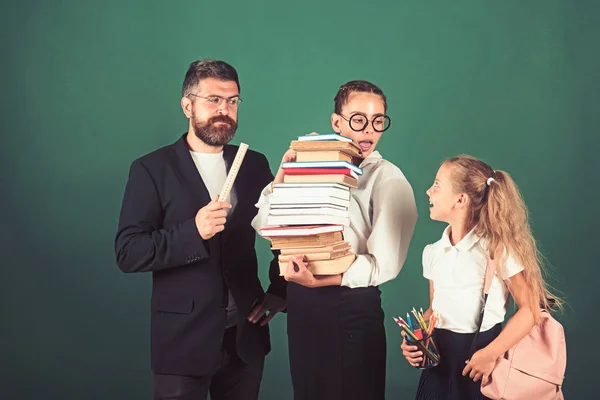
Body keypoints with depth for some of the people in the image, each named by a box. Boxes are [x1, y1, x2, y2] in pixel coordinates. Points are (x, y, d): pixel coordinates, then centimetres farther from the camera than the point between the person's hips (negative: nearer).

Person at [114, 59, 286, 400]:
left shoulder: (254, 165, 7)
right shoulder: (152, 169, -5)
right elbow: (128, 253, -12)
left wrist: (280, 289, 5)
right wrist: (193, 232, -24)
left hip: (245, 336, 4)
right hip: (184, 338, -3)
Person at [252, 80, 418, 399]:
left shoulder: (388, 180, -9)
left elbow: (385, 264, -17)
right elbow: (263, 225, 1)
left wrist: (319, 280, -26)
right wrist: (284, 172, -11)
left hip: (351, 306, -5)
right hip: (301, 300, 5)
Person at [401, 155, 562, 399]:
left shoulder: (497, 248, -12)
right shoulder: (432, 253, 5)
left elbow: (530, 308, -12)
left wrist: (491, 354, -19)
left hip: (479, 360, -5)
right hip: (439, 358, 5)